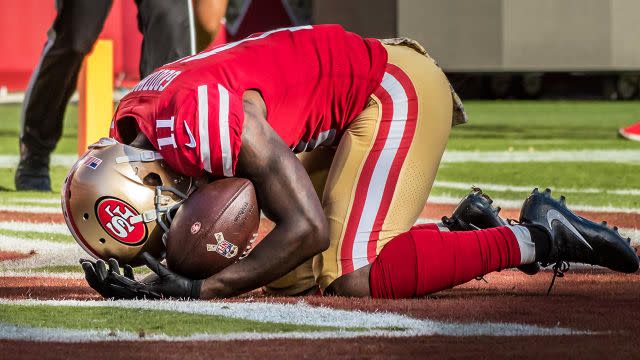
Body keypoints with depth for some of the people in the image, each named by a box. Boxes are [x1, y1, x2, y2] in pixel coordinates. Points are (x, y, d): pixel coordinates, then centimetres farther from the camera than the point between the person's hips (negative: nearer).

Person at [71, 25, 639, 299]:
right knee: (288, 278, 6)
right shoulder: (133, 132, -4)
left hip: (395, 91, -10)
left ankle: (534, 238, -9)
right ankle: (457, 232, 17)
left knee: (351, 279, -20)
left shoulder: (206, 116, -32)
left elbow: (308, 229, -30)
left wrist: (199, 291, -30)